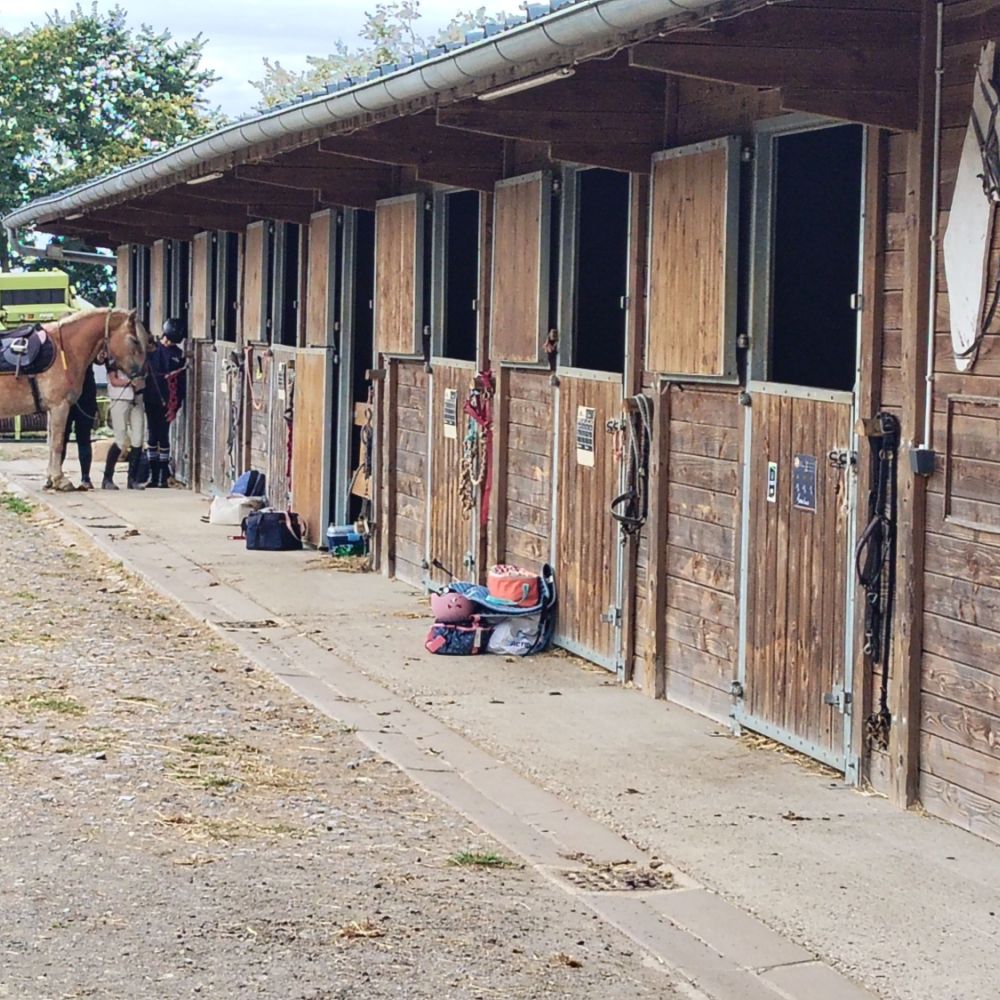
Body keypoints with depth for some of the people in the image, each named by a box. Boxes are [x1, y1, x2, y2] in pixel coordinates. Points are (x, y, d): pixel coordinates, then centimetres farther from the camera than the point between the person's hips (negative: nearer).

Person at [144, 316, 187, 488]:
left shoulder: (178, 355, 4)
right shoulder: (152, 349, 3)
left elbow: (181, 383, 4)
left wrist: (175, 406, -2)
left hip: (167, 403, -1)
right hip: (151, 399, 1)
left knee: (163, 438, -1)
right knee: (152, 437, 4)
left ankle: (163, 477, 4)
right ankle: (153, 475, 10)